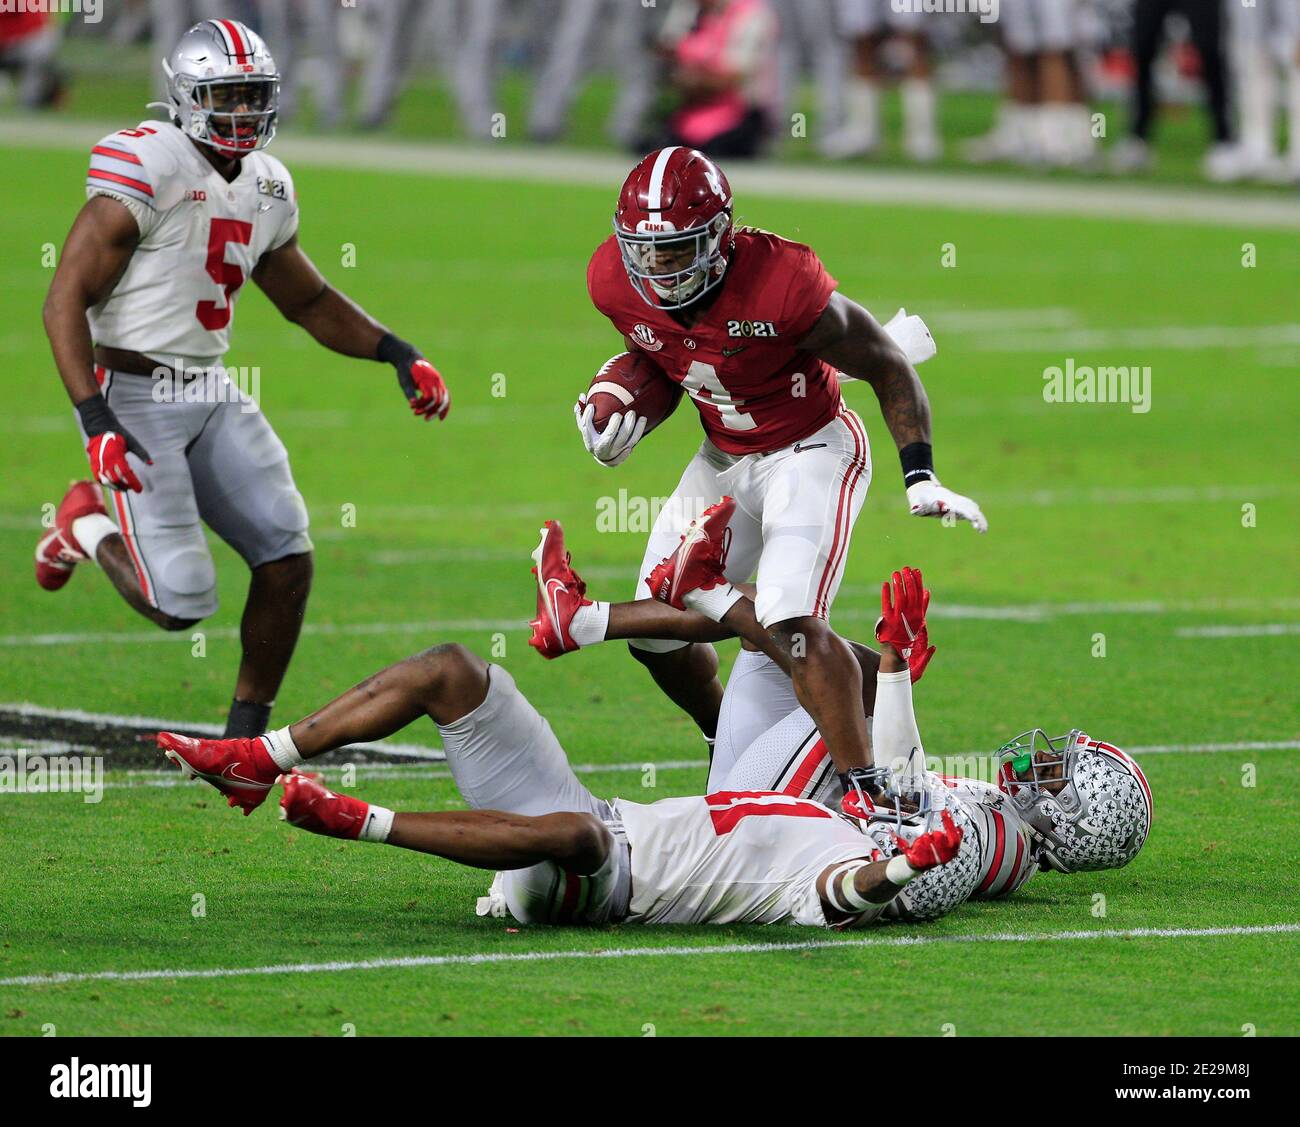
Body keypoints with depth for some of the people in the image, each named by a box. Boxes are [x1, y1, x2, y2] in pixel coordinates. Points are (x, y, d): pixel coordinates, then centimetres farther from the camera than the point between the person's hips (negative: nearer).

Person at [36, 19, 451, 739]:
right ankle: (87, 527, 17)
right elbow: (66, 300, -18)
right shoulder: (147, 172, -16)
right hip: (133, 395, -8)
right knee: (180, 604, -13)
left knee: (288, 563, -1)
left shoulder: (266, 190, 8)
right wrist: (95, 421, -26)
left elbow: (308, 301, 23)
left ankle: (246, 735, 13)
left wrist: (398, 354, 10)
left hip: (212, 395, 8)